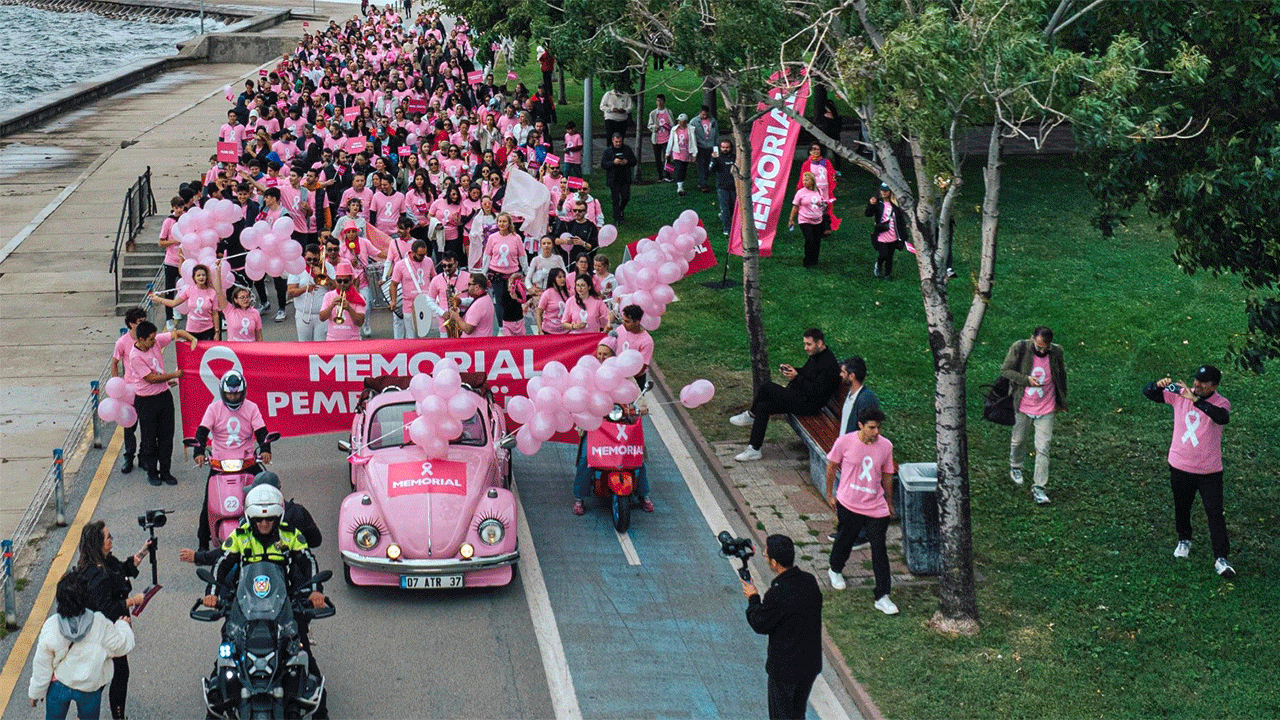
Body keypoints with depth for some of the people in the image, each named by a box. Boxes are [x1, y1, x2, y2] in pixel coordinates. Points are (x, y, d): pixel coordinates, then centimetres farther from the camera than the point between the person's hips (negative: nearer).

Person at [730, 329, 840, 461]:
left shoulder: (829, 364, -21)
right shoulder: (815, 355, 10)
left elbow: (817, 391, -25)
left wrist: (796, 377, -23)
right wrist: (792, 370, 4)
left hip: (809, 404, -11)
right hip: (798, 397, 11)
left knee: (767, 388, -17)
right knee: (763, 407, 3)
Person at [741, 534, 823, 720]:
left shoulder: (778, 593, -29)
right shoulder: (810, 581, -7)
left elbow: (760, 625, -14)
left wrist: (753, 598, 1)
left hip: (784, 668, -6)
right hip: (811, 663, 7)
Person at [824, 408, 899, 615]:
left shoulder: (886, 446, -5)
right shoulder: (844, 442, -12)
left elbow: (887, 475, 9)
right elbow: (832, 467, 3)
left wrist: (889, 503, 16)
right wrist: (830, 494, 8)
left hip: (876, 507, 1)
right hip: (849, 504, -1)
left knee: (879, 549, -4)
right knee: (845, 539, 18)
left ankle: (882, 597, 0)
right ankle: (835, 570, 50)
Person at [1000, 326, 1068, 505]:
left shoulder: (1056, 352, -9)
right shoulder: (1019, 349, -16)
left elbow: (1061, 376, 8)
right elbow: (1005, 370, -10)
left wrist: (1061, 401, 16)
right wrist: (1026, 379, -24)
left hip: (1046, 410, 0)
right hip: (1023, 407, 0)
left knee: (1043, 448, -3)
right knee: (1018, 440, 20)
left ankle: (1038, 487, 5)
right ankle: (1015, 466, 49)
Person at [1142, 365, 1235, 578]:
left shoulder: (1221, 403, -15)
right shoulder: (1179, 394, -5)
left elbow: (1223, 418, -39)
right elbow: (1148, 392, -5)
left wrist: (1195, 400, -45)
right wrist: (1159, 385, -29)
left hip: (1210, 470, -3)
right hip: (1180, 465, 4)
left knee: (1215, 513, -7)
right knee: (1181, 507, 20)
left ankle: (1221, 559, -4)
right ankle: (1184, 540, 45)